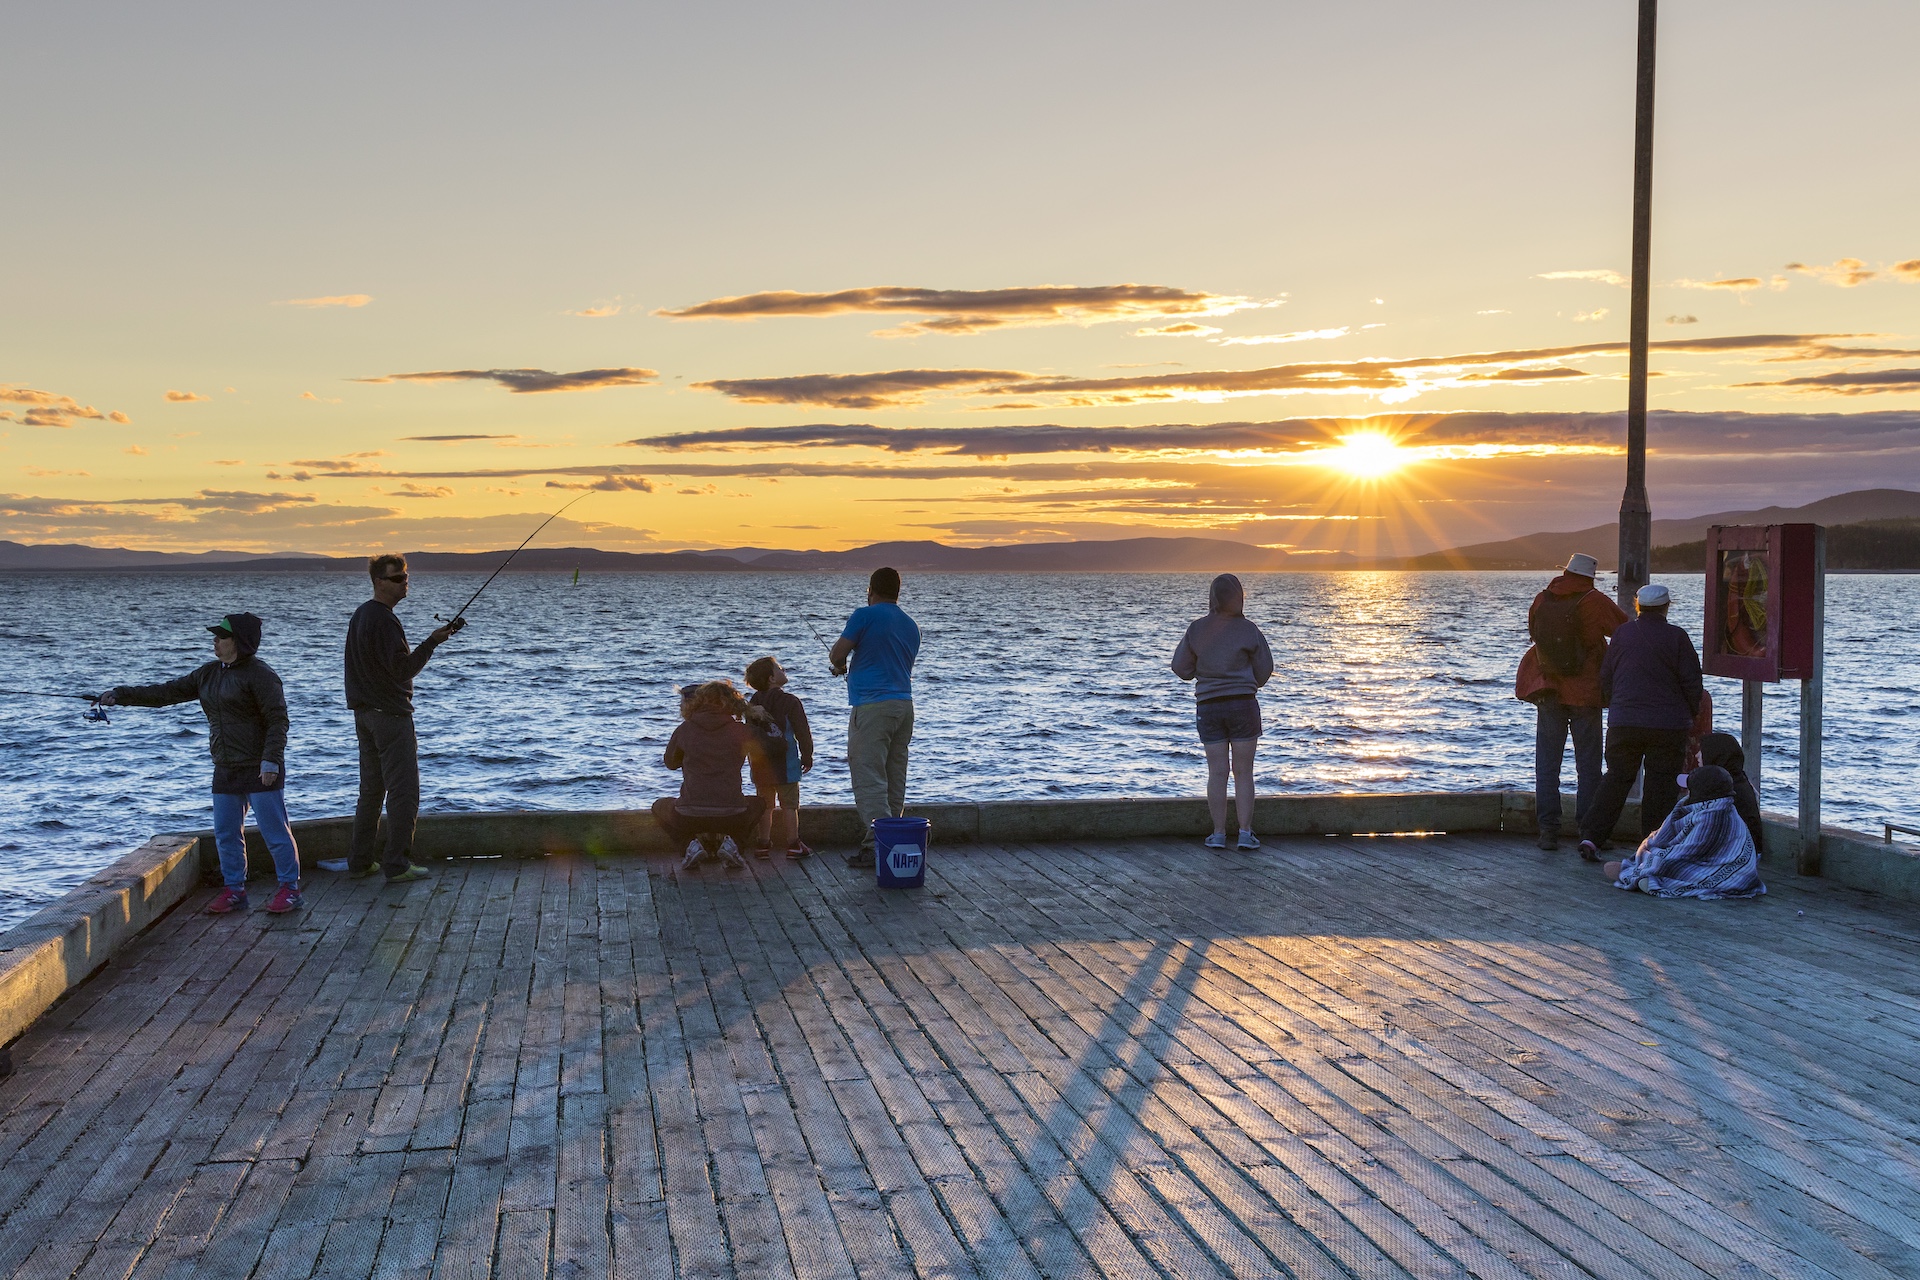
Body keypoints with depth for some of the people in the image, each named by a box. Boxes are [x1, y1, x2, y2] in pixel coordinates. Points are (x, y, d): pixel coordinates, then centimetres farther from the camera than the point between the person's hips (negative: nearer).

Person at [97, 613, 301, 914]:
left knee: (274, 830, -4)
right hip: (226, 770, 8)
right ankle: (234, 890, 19)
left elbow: (278, 720, -14)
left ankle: (290, 889, 4)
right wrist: (120, 695, 9)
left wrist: (271, 760, -22)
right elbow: (166, 692, 14)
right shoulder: (209, 674, 12)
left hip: (260, 769, -8)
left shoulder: (259, 674, -12)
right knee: (226, 833, 9)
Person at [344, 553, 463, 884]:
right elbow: (403, 669, -22)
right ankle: (397, 865, -6)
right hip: (390, 714, -10)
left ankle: (360, 861, 19)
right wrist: (432, 642, -25)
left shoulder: (361, 615, 13)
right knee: (404, 791, -6)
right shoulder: (383, 620, -17)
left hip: (364, 714, 10)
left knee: (371, 790, 15)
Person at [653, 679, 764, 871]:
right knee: (758, 803, 34)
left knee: (660, 807, 34)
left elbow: (670, 762, 20)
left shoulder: (685, 729, 3)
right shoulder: (740, 731, 0)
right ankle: (729, 841, 7)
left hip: (689, 818, 0)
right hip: (731, 817, 0)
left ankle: (694, 842, 7)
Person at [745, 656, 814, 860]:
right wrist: (807, 755, 3)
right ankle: (793, 844, 3)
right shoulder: (790, 702, -13)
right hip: (785, 762, -5)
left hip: (760, 762, 5)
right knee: (789, 804, 2)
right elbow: (803, 732, -9)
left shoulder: (753, 703, 6)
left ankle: (764, 843, 12)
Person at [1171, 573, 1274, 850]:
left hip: (1208, 707, 2)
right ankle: (1245, 833, 2)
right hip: (1243, 704, -2)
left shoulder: (1196, 629, -2)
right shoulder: (1248, 630, -6)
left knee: (1217, 772, 6)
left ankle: (1219, 833, 6)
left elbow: (1181, 668, 3)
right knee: (1244, 772, 4)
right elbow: (1264, 673, 1)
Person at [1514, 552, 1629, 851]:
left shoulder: (1541, 600, 2)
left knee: (1547, 762, 7)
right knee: (1588, 764, 5)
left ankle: (1547, 829, 3)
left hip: (1548, 691, 3)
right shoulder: (1594, 601, -10)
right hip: (1585, 692, -3)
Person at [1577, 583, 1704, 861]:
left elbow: (1605, 678, 11)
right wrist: (1693, 712, 12)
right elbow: (1691, 682, -4)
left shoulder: (1621, 635, 4)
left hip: (1623, 723, 3)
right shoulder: (1677, 637, -6)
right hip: (1668, 724, -3)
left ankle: (1591, 835, 0)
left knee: (1617, 778, 11)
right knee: (1661, 784, 6)